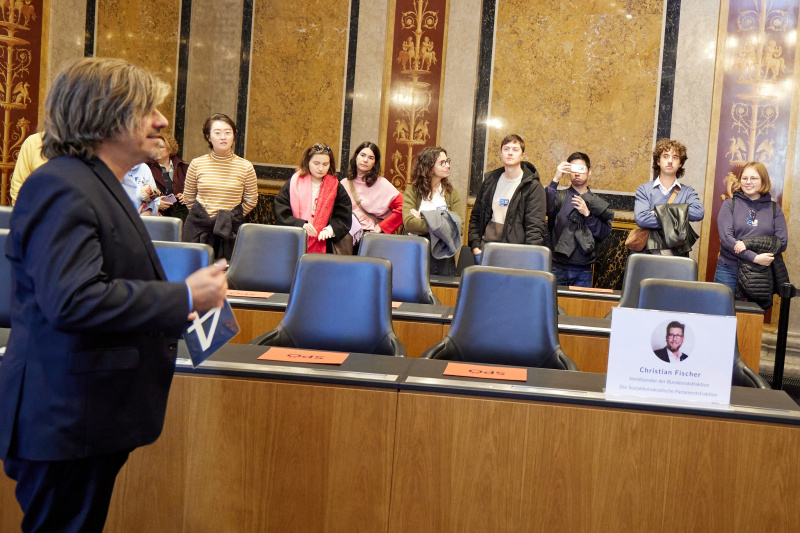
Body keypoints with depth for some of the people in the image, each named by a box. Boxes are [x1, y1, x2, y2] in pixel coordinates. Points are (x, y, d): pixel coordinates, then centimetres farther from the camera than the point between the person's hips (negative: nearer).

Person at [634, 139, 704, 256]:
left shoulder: (687, 192, 15)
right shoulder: (644, 189, 10)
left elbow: (699, 213, -6)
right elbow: (640, 218, -6)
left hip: (679, 251, 1)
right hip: (652, 250, -1)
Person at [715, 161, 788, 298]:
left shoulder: (774, 208, 10)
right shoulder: (729, 205, 4)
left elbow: (782, 242, 1)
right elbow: (726, 238, -8)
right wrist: (754, 258, -18)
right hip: (729, 271, -1)